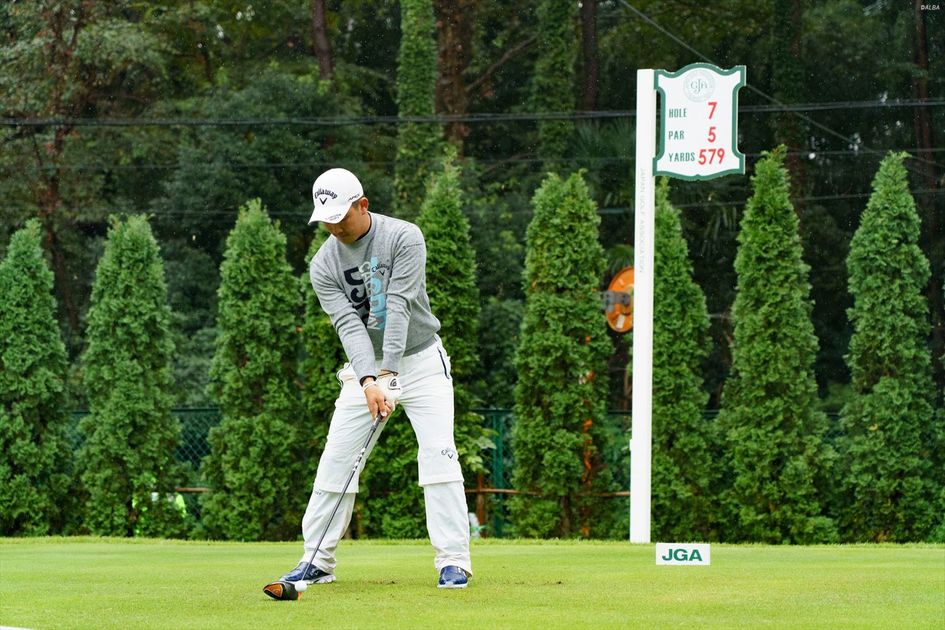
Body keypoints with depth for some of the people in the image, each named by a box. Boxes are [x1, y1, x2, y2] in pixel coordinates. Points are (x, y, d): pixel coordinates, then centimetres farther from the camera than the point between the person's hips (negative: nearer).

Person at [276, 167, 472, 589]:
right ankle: (317, 562, 8)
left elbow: (399, 306, -26)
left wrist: (390, 371, -34)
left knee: (438, 454, -15)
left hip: (420, 359, -3)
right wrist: (369, 380, -35)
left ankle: (453, 560, -13)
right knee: (336, 460, -2)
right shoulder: (324, 265, -8)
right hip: (365, 368, 3)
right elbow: (348, 324, -19)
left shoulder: (404, 238, -16)